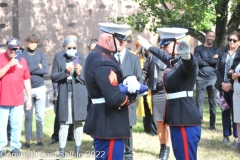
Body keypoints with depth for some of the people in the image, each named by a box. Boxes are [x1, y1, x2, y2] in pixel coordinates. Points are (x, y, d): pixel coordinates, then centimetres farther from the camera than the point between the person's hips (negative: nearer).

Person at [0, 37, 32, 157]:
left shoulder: (22, 60, 7)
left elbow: (26, 80, 11)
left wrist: (29, 98, 8)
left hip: (18, 100, 2)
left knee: (17, 125, 3)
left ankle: (15, 147, 11)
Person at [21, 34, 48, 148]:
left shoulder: (41, 55, 7)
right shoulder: (22, 55, 1)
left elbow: (45, 70, -6)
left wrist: (30, 70, -11)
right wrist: (37, 66, -7)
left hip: (40, 88, 2)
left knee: (40, 116, 4)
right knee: (28, 116, 3)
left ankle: (39, 139, 12)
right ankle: (28, 140, 9)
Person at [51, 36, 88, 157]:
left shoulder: (81, 58, 4)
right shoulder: (58, 58, 4)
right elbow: (53, 77, 1)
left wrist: (80, 73, -15)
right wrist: (65, 72, -13)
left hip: (79, 95, 1)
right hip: (64, 95, -1)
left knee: (78, 122, 4)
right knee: (64, 123, -2)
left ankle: (78, 148, 14)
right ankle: (62, 149, 5)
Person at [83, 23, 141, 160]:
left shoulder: (97, 55, 11)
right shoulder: (104, 63, -22)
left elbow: (116, 81, 15)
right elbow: (114, 98, -29)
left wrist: (131, 79, -7)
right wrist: (132, 97, -10)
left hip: (104, 122, 11)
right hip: (109, 125, -11)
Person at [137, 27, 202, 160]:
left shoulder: (187, 62, -14)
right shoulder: (173, 61, 13)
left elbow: (189, 64, -39)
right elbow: (164, 56, 35)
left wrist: (186, 55, -62)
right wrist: (149, 47, 51)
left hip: (186, 118, -10)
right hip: (176, 115, 10)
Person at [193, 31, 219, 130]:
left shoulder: (216, 49, 12)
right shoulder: (198, 49, 7)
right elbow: (197, 61, -9)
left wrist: (204, 60, -10)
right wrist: (212, 59, -6)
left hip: (213, 78, 2)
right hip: (201, 78, -2)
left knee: (213, 102, 4)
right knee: (199, 102, -2)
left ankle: (213, 124, 10)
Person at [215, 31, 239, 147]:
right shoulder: (222, 53, 9)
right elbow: (217, 69, 6)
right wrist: (222, 83, -6)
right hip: (223, 87, 4)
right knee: (225, 112, 8)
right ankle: (226, 136, 15)